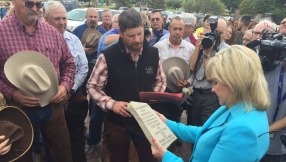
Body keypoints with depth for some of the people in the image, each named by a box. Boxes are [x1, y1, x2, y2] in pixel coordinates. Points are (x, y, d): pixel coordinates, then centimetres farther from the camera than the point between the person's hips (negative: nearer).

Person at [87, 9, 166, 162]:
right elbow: (92, 87, -9)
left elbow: (160, 80, 8)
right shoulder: (108, 56, -18)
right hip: (118, 121, -2)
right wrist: (111, 104, -23)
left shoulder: (153, 53, -6)